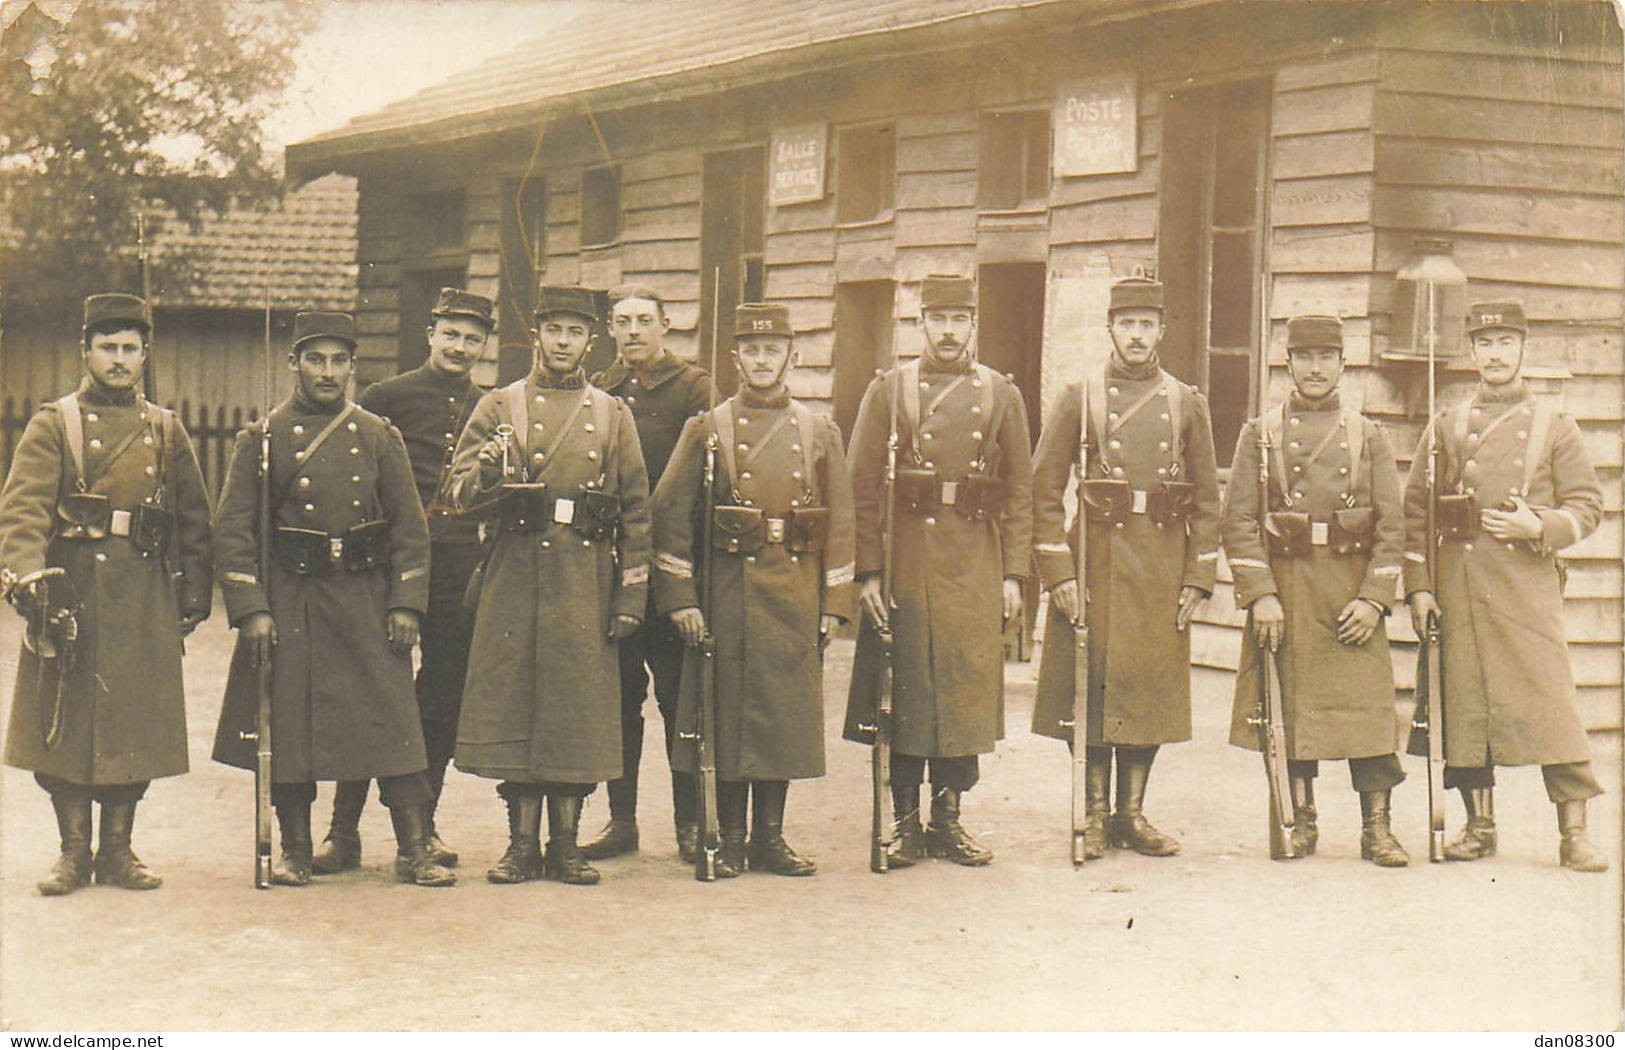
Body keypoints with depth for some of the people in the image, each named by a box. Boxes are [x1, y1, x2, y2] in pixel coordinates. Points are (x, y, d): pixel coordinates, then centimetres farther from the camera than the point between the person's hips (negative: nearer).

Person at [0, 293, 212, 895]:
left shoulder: (166, 430, 12)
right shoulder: (54, 424, 2)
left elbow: (194, 517, 14)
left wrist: (195, 593, 7)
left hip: (145, 600, 2)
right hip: (70, 595, -2)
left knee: (137, 723, 4)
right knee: (65, 721, 2)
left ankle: (118, 850, 15)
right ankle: (74, 851, 13)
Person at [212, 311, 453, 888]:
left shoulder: (379, 437, 8)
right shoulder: (262, 438, 2)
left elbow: (410, 526, 8)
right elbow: (233, 527, -1)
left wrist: (406, 603, 0)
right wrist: (251, 610, -9)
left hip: (367, 600, 1)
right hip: (289, 600, -1)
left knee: (394, 721, -2)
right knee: (288, 726, 2)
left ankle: (414, 851, 5)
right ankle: (296, 851, 16)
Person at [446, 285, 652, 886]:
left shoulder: (613, 415, 11)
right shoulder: (499, 407, 7)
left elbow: (636, 512, 10)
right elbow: (459, 492, -1)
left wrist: (631, 594, 3)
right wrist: (488, 472, -24)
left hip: (586, 582, 1)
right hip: (516, 578, -1)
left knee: (581, 707, 1)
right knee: (513, 700, 0)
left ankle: (566, 843, 10)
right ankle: (522, 842, 8)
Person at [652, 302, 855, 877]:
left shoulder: (820, 432, 9)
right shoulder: (707, 430, 2)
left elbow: (840, 522, 9)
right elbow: (671, 514, -1)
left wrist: (834, 603, 4)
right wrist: (680, 597, -8)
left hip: (795, 594, 2)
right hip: (727, 589, -2)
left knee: (786, 714, 5)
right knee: (727, 712, 0)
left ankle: (771, 837, 15)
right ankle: (730, 840, 10)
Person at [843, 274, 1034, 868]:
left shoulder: (1002, 395, 8)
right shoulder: (888, 390, 4)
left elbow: (1020, 491, 8)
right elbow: (863, 485, -1)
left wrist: (1014, 574, 1)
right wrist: (868, 570, -8)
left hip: (975, 566, 2)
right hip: (905, 564, -1)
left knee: (967, 691, 4)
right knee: (902, 690, 2)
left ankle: (948, 819, 15)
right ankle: (905, 822, 12)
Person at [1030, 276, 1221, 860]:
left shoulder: (1187, 403, 9)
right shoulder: (1080, 397, 2)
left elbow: (1206, 499, 9)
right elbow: (1045, 489, -1)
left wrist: (1198, 580, 1)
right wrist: (1058, 572, -9)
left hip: (1162, 562, 2)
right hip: (1096, 557, -2)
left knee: (1151, 689, 5)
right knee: (1090, 685, -1)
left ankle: (1132, 813, 16)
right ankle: (1094, 816, 9)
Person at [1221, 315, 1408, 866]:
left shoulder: (1369, 435, 9)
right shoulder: (1260, 433, 6)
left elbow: (1391, 524, 5)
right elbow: (1238, 519, -1)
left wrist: (1374, 597, -6)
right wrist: (1260, 593, -11)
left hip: (1354, 590, 1)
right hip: (1282, 587, 0)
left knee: (1369, 705, -3)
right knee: (1289, 704, 3)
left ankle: (1377, 828, 4)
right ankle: (1301, 821, 15)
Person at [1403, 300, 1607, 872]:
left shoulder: (1554, 426, 8)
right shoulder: (1447, 426, 12)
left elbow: (1587, 505, 7)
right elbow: (1416, 507, 10)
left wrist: (1536, 527, -13)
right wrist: (1418, 587, 2)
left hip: (1527, 580, -2)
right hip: (1458, 583, 2)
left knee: (1550, 699, -7)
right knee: (1465, 701, 2)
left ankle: (1574, 832, -3)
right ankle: (1479, 825, 13)